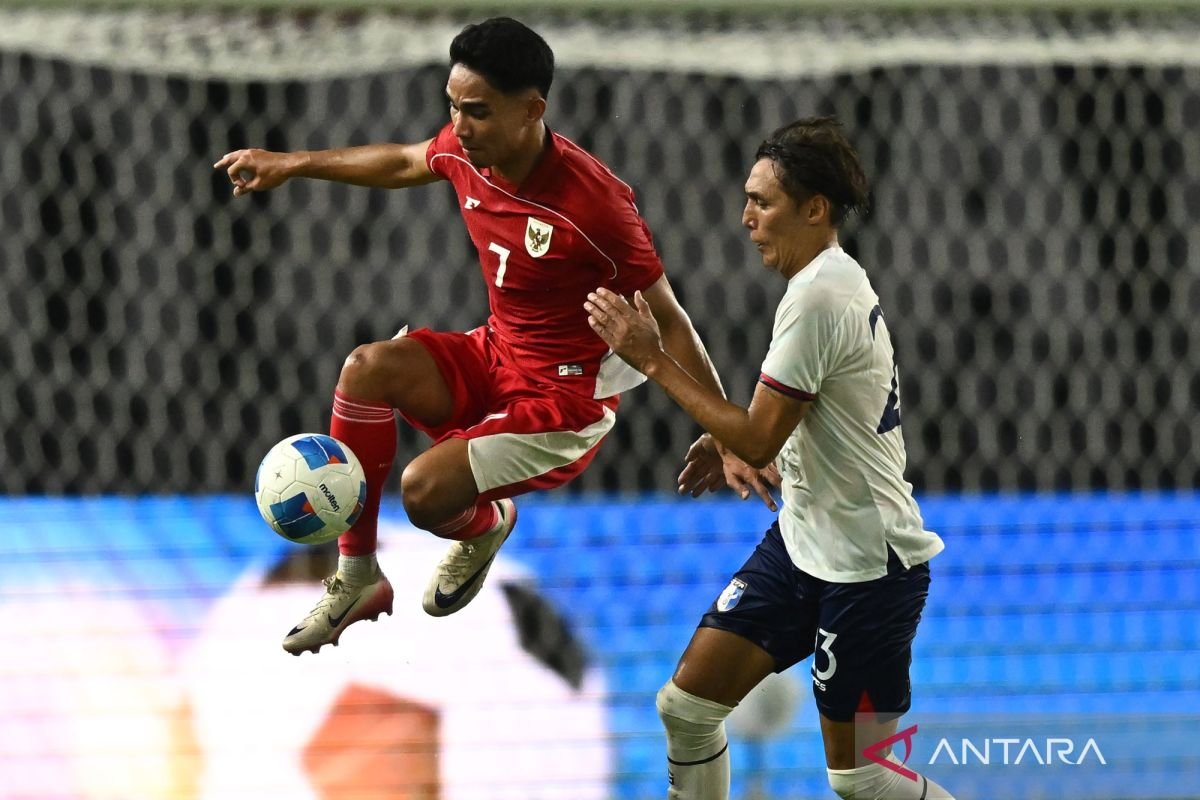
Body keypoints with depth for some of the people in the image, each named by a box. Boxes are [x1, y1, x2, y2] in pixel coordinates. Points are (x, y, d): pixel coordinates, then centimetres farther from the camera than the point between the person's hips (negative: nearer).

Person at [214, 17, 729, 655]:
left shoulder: (593, 204, -28)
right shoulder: (464, 151, -9)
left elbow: (666, 320, -19)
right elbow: (403, 163, 18)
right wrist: (291, 165, 25)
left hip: (566, 399, -7)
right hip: (495, 356, 7)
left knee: (425, 491, -23)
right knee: (368, 367, -20)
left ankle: (485, 524, 18)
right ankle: (357, 579, -7)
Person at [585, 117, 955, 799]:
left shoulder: (818, 296, -23)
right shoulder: (837, 277, 8)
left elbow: (757, 441, -22)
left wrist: (654, 360, -17)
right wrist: (730, 443, 13)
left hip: (867, 564, -9)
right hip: (803, 540, 9)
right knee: (687, 705, 4)